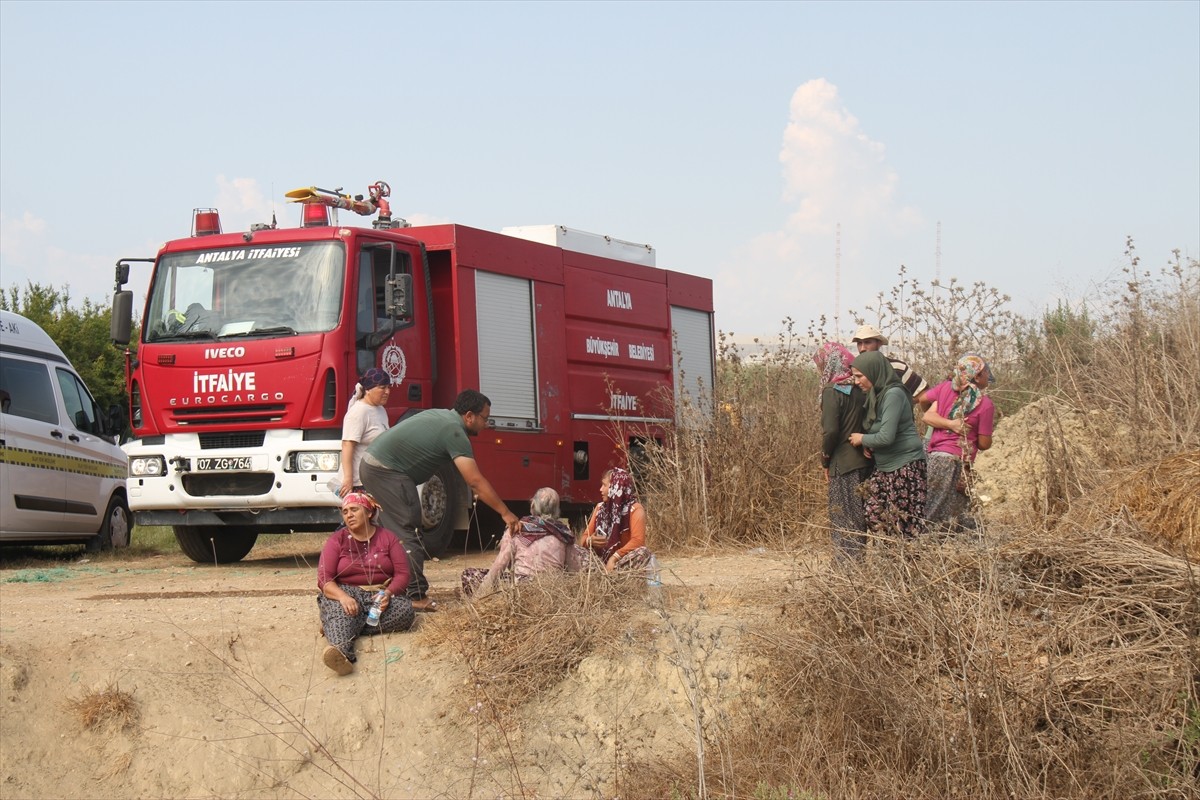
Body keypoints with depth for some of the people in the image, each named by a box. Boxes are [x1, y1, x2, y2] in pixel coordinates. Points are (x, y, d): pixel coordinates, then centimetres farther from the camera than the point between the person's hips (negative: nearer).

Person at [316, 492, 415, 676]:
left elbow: (402, 574, 0)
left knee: (405, 610, -30)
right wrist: (343, 597, -27)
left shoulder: (388, 538, 9)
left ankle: (335, 628, -33)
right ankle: (340, 650, -71)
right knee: (340, 612, -37)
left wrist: (388, 593, -22)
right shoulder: (337, 540, 6)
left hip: (381, 594, 2)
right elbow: (324, 579, -5)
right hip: (345, 593, -2)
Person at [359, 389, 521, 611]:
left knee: (397, 532, 15)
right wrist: (506, 513, -16)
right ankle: (416, 597, -9)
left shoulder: (442, 416, 15)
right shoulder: (454, 432, -15)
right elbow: (475, 481, -18)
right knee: (408, 534, -8)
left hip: (372, 465, 10)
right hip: (387, 471, -10)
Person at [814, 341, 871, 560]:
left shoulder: (832, 392, -13)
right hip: (865, 461, 7)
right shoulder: (860, 389, 7)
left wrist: (825, 460, -5)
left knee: (843, 518, 0)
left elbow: (830, 431, -18)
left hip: (843, 464, -7)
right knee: (859, 517, 14)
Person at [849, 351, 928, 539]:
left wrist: (862, 439, -7)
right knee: (873, 514, 3)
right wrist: (867, 445, 0)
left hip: (905, 467, -9)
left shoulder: (893, 394, -18)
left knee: (906, 523, -7)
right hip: (884, 467, 9)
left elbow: (887, 437, -23)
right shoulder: (876, 395, 9)